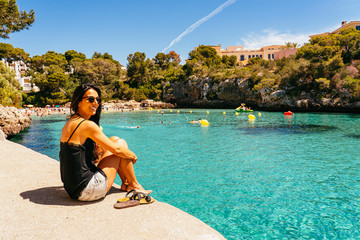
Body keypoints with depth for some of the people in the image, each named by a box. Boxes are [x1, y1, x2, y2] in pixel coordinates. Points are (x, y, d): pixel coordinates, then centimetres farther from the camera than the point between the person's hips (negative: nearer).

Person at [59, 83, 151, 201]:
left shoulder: (71, 122, 10)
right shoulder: (87, 125, -19)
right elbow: (117, 150, -13)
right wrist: (133, 156, 5)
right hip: (88, 191, -9)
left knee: (114, 140, 16)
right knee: (120, 143, 0)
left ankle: (125, 183, 25)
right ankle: (134, 185, 16)